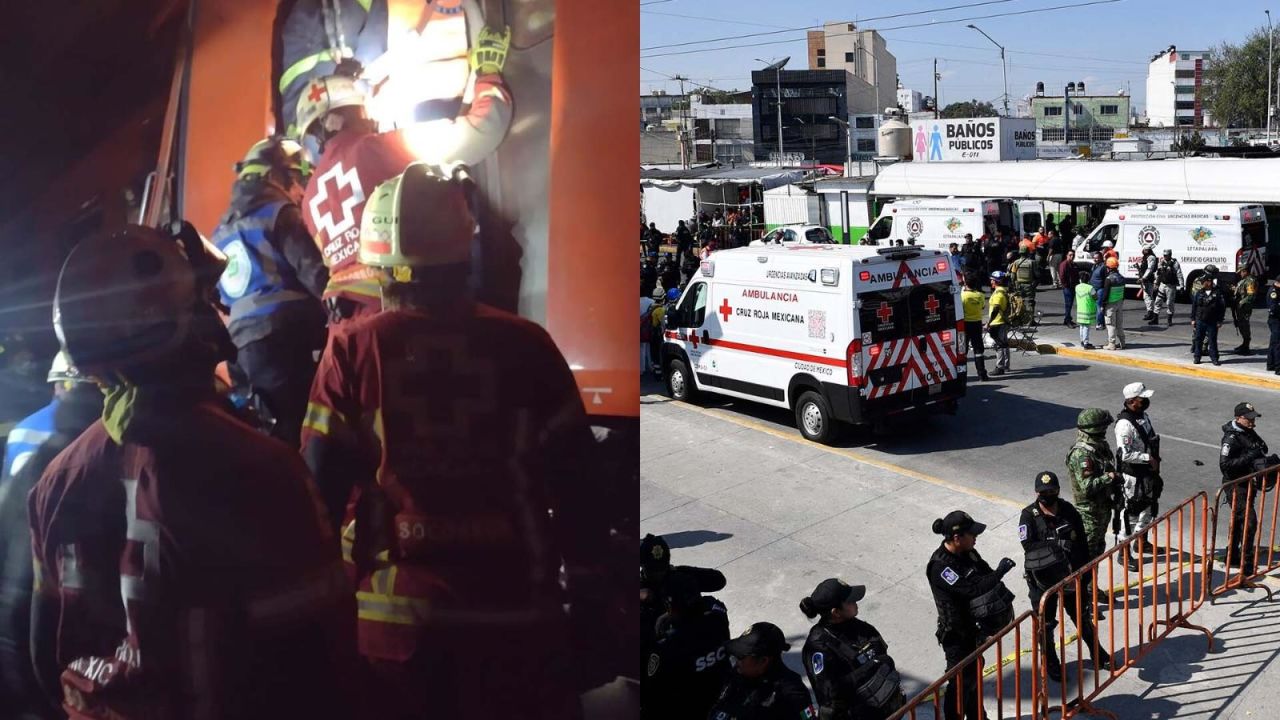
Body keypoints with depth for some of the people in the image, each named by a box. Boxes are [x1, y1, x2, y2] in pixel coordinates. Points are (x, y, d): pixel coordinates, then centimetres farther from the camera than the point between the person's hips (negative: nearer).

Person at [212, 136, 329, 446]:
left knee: (289, 422, 11)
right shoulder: (279, 213, 0)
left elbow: (221, 296, 26)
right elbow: (313, 274, -12)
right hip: (286, 332, -8)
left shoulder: (223, 229, 25)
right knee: (310, 423, -12)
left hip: (245, 343, 8)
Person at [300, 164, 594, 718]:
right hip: (513, 606, 0)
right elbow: (573, 478, -2)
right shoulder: (525, 345, -5)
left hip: (394, 609, 0)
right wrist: (590, 574, 10)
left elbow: (322, 482, -4)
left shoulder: (353, 349, -6)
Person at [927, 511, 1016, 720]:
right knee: (960, 683, 5)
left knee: (973, 674, 26)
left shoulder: (967, 552, -5)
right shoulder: (940, 567, -31)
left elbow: (985, 574, 6)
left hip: (973, 627, 9)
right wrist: (1000, 572, -27)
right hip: (957, 635, -9)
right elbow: (972, 590, -35)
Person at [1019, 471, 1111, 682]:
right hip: (1042, 579, -3)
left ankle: (1097, 654, 40)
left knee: (1083, 617, 20)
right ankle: (1051, 663, 29)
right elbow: (1029, 546, -24)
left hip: (1071, 575, 3)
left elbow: (1082, 542, 2)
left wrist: (1085, 570, 3)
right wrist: (1056, 545, -34)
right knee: (1046, 624, 11)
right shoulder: (1028, 516, -15)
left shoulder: (1069, 510, -5)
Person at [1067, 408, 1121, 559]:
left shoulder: (1100, 446, 4)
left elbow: (1109, 469, 19)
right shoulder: (1081, 454, -26)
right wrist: (1109, 477, -20)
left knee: (1099, 547, 21)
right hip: (1089, 511, -9)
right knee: (1088, 551, 0)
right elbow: (1087, 486, -30)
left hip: (1103, 506, 9)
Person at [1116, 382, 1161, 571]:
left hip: (1147, 472, 9)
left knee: (1148, 508, 23)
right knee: (1131, 513, 0)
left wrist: (1155, 460, 13)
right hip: (1132, 476, -9)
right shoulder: (1125, 423, -26)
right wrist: (1148, 458, -21)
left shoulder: (1144, 416, 3)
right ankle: (1125, 554, 12)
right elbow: (1125, 454, -29)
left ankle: (1142, 542, 43)